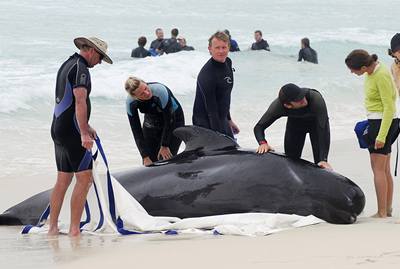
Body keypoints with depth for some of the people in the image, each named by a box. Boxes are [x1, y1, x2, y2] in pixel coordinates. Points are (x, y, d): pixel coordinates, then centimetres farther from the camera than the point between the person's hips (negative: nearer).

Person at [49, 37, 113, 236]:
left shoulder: (67, 65, 19)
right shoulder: (80, 69, -13)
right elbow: (80, 101, -24)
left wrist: (85, 126, 34)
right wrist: (84, 133, -29)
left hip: (58, 128, 10)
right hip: (72, 131, -10)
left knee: (63, 180, 13)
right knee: (84, 178, -8)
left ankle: (53, 227, 13)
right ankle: (74, 229, -11)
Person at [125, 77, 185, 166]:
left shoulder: (161, 91, -36)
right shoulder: (130, 102, -25)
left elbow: (168, 120, -24)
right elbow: (136, 130, -18)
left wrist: (165, 146, -16)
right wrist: (145, 157, -21)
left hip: (173, 122, -3)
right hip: (151, 124, 3)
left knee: (166, 159, -16)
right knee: (148, 164, -3)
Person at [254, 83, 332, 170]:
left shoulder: (316, 99, -43)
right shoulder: (278, 106, -35)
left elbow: (323, 130, -44)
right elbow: (259, 127, -24)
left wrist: (323, 159, -53)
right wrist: (263, 142, -46)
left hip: (316, 122, -2)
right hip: (295, 123, 2)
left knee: (320, 163, -11)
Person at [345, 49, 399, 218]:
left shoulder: (381, 76, -23)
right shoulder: (373, 70, 4)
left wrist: (381, 136, -23)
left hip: (383, 123, -10)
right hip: (376, 120, 10)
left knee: (378, 169, -8)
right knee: (385, 170, 12)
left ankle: (381, 213, -7)